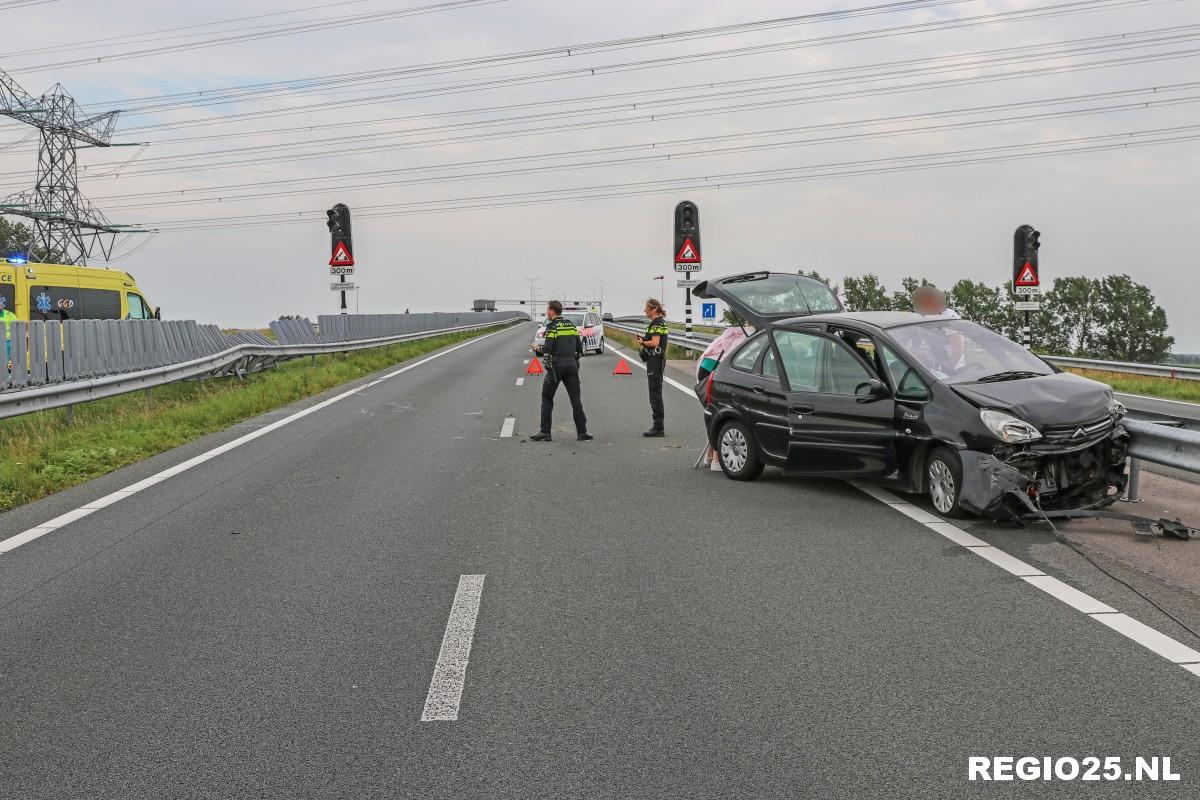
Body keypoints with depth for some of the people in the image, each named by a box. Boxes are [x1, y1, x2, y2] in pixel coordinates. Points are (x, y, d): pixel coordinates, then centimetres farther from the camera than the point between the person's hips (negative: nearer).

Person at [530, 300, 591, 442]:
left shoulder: (552, 326, -8)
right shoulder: (571, 325, 11)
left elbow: (547, 349, -14)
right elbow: (579, 347, 11)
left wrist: (537, 347, 5)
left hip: (556, 365, -5)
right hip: (572, 364, 5)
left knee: (547, 398, 4)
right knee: (576, 398, 7)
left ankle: (545, 432, 2)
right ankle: (582, 432, 4)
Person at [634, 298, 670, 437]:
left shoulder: (656, 324, -15)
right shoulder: (660, 322, 17)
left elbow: (654, 343, -24)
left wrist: (642, 342, -7)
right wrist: (643, 340, 5)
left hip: (655, 360, -11)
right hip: (657, 359, 11)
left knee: (655, 394, -8)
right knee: (656, 394, 13)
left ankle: (658, 428, -6)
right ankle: (658, 427, 17)